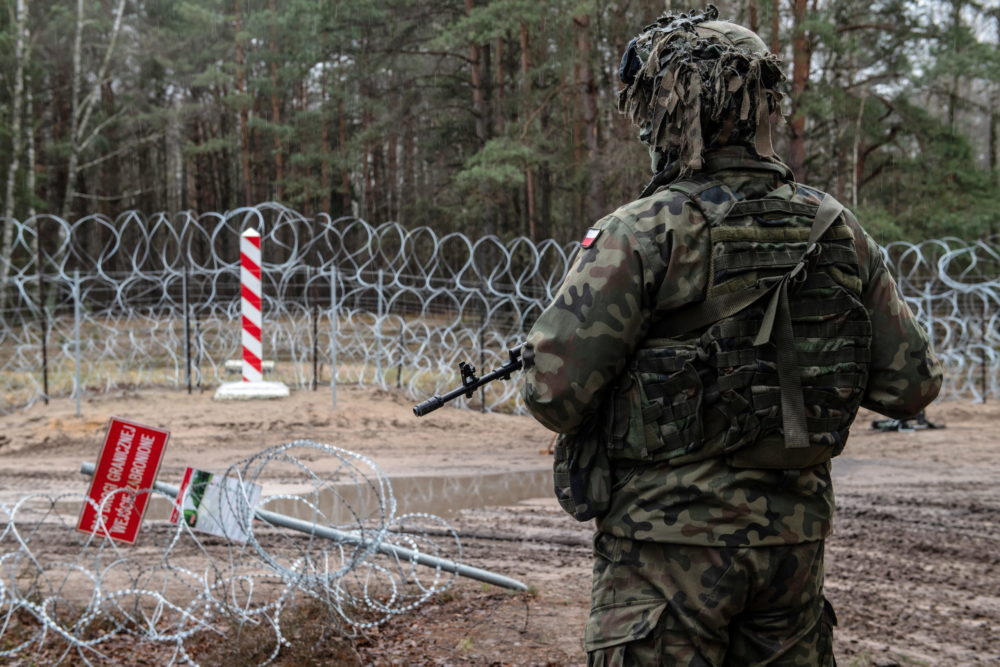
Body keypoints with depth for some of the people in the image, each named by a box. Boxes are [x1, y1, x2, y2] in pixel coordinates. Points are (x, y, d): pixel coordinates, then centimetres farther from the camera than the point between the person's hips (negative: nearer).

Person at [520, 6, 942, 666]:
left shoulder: (642, 234, -14)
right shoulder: (837, 230, 2)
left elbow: (554, 389, -16)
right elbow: (911, 383, 6)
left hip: (671, 540, -5)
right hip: (795, 537, 5)